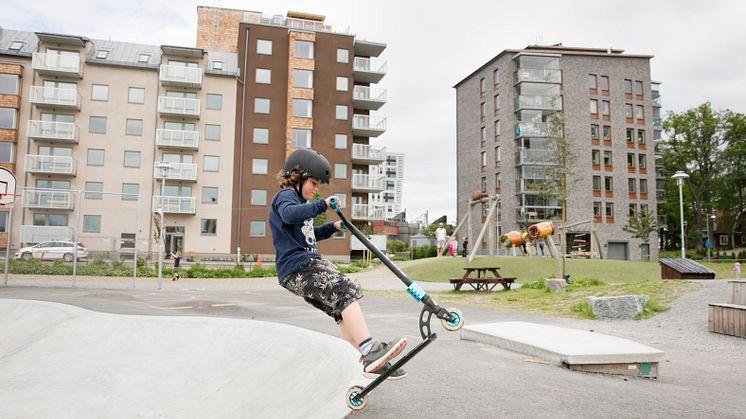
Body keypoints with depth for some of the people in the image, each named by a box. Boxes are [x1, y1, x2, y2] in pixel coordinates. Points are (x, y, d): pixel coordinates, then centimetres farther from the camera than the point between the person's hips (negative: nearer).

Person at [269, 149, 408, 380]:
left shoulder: (297, 199, 28)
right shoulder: (285, 195, -5)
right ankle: (370, 351, -36)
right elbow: (290, 214, -31)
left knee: (343, 308, 4)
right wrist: (322, 205, -28)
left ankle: (369, 362, 3)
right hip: (297, 268, -11)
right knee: (345, 290, -26)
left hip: (311, 263, 11)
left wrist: (331, 227, 23)